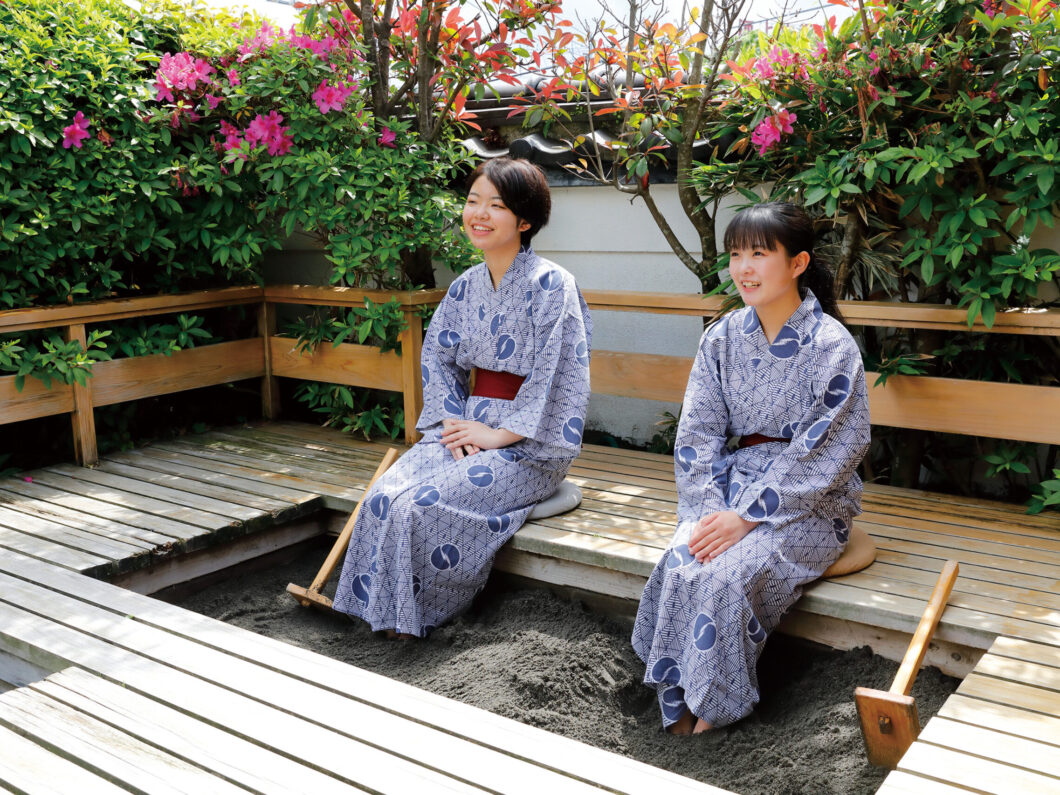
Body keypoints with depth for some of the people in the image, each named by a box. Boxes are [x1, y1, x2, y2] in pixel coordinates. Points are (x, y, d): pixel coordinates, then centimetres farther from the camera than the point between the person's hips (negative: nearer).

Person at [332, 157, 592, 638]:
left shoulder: (552, 285, -10)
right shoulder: (465, 287, 11)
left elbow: (554, 375, -16)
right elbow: (437, 356, 13)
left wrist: (498, 435, -16)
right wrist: (451, 424, -4)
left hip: (528, 444, -6)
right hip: (466, 428, 6)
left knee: (421, 507, -24)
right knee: (385, 498, -18)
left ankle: (417, 617, -1)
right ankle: (389, 613, -3)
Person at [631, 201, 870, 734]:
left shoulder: (831, 345, -10)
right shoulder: (722, 338, 5)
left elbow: (819, 456, -15)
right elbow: (698, 433, 2)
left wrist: (746, 517, -20)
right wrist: (708, 511, -13)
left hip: (810, 502, -4)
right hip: (735, 482, 4)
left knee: (728, 573, -28)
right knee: (680, 564, -25)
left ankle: (710, 711, -9)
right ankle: (680, 705, -13)